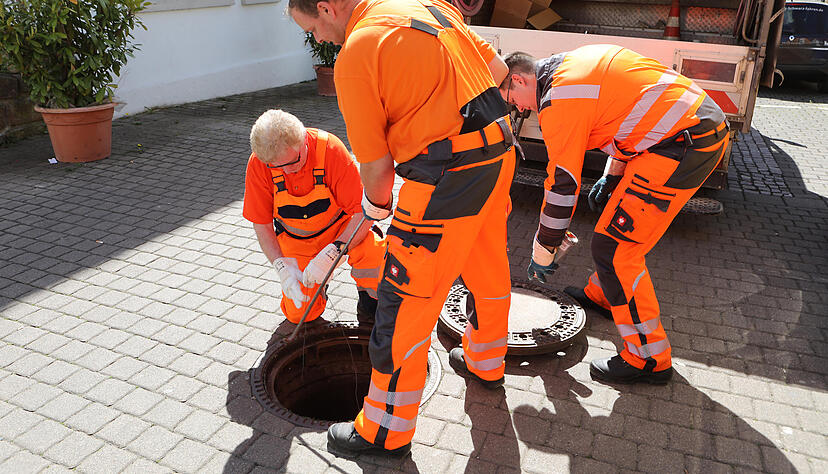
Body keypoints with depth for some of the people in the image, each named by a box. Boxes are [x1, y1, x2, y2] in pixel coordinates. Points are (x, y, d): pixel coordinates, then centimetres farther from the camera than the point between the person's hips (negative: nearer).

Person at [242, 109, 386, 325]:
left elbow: (363, 213, -28)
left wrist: (329, 254, -39)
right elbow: (262, 226, -10)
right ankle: (315, 284, 25)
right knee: (300, 313, -9)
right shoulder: (258, 163, -20)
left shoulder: (330, 148, -28)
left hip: (340, 228, -2)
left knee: (374, 252, -34)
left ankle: (368, 295, -1)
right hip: (294, 240, 2)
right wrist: (282, 265, -25)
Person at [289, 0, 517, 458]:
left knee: (406, 303, 2)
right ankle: (485, 361, 50)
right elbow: (496, 68, 17)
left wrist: (376, 206, 10)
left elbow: (376, 167, -10)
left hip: (446, 178, -9)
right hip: (499, 150, 9)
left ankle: (386, 430, 18)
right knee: (487, 266, 26)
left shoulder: (354, 54, -12)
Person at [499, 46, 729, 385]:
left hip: (681, 146, -11)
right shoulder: (574, 63, 18)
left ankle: (649, 359, 5)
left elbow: (562, 185, -9)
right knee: (623, 217, 25)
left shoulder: (559, 102, -11)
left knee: (613, 249, -6)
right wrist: (612, 176, 29)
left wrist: (542, 253, 3)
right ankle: (603, 294, 45)